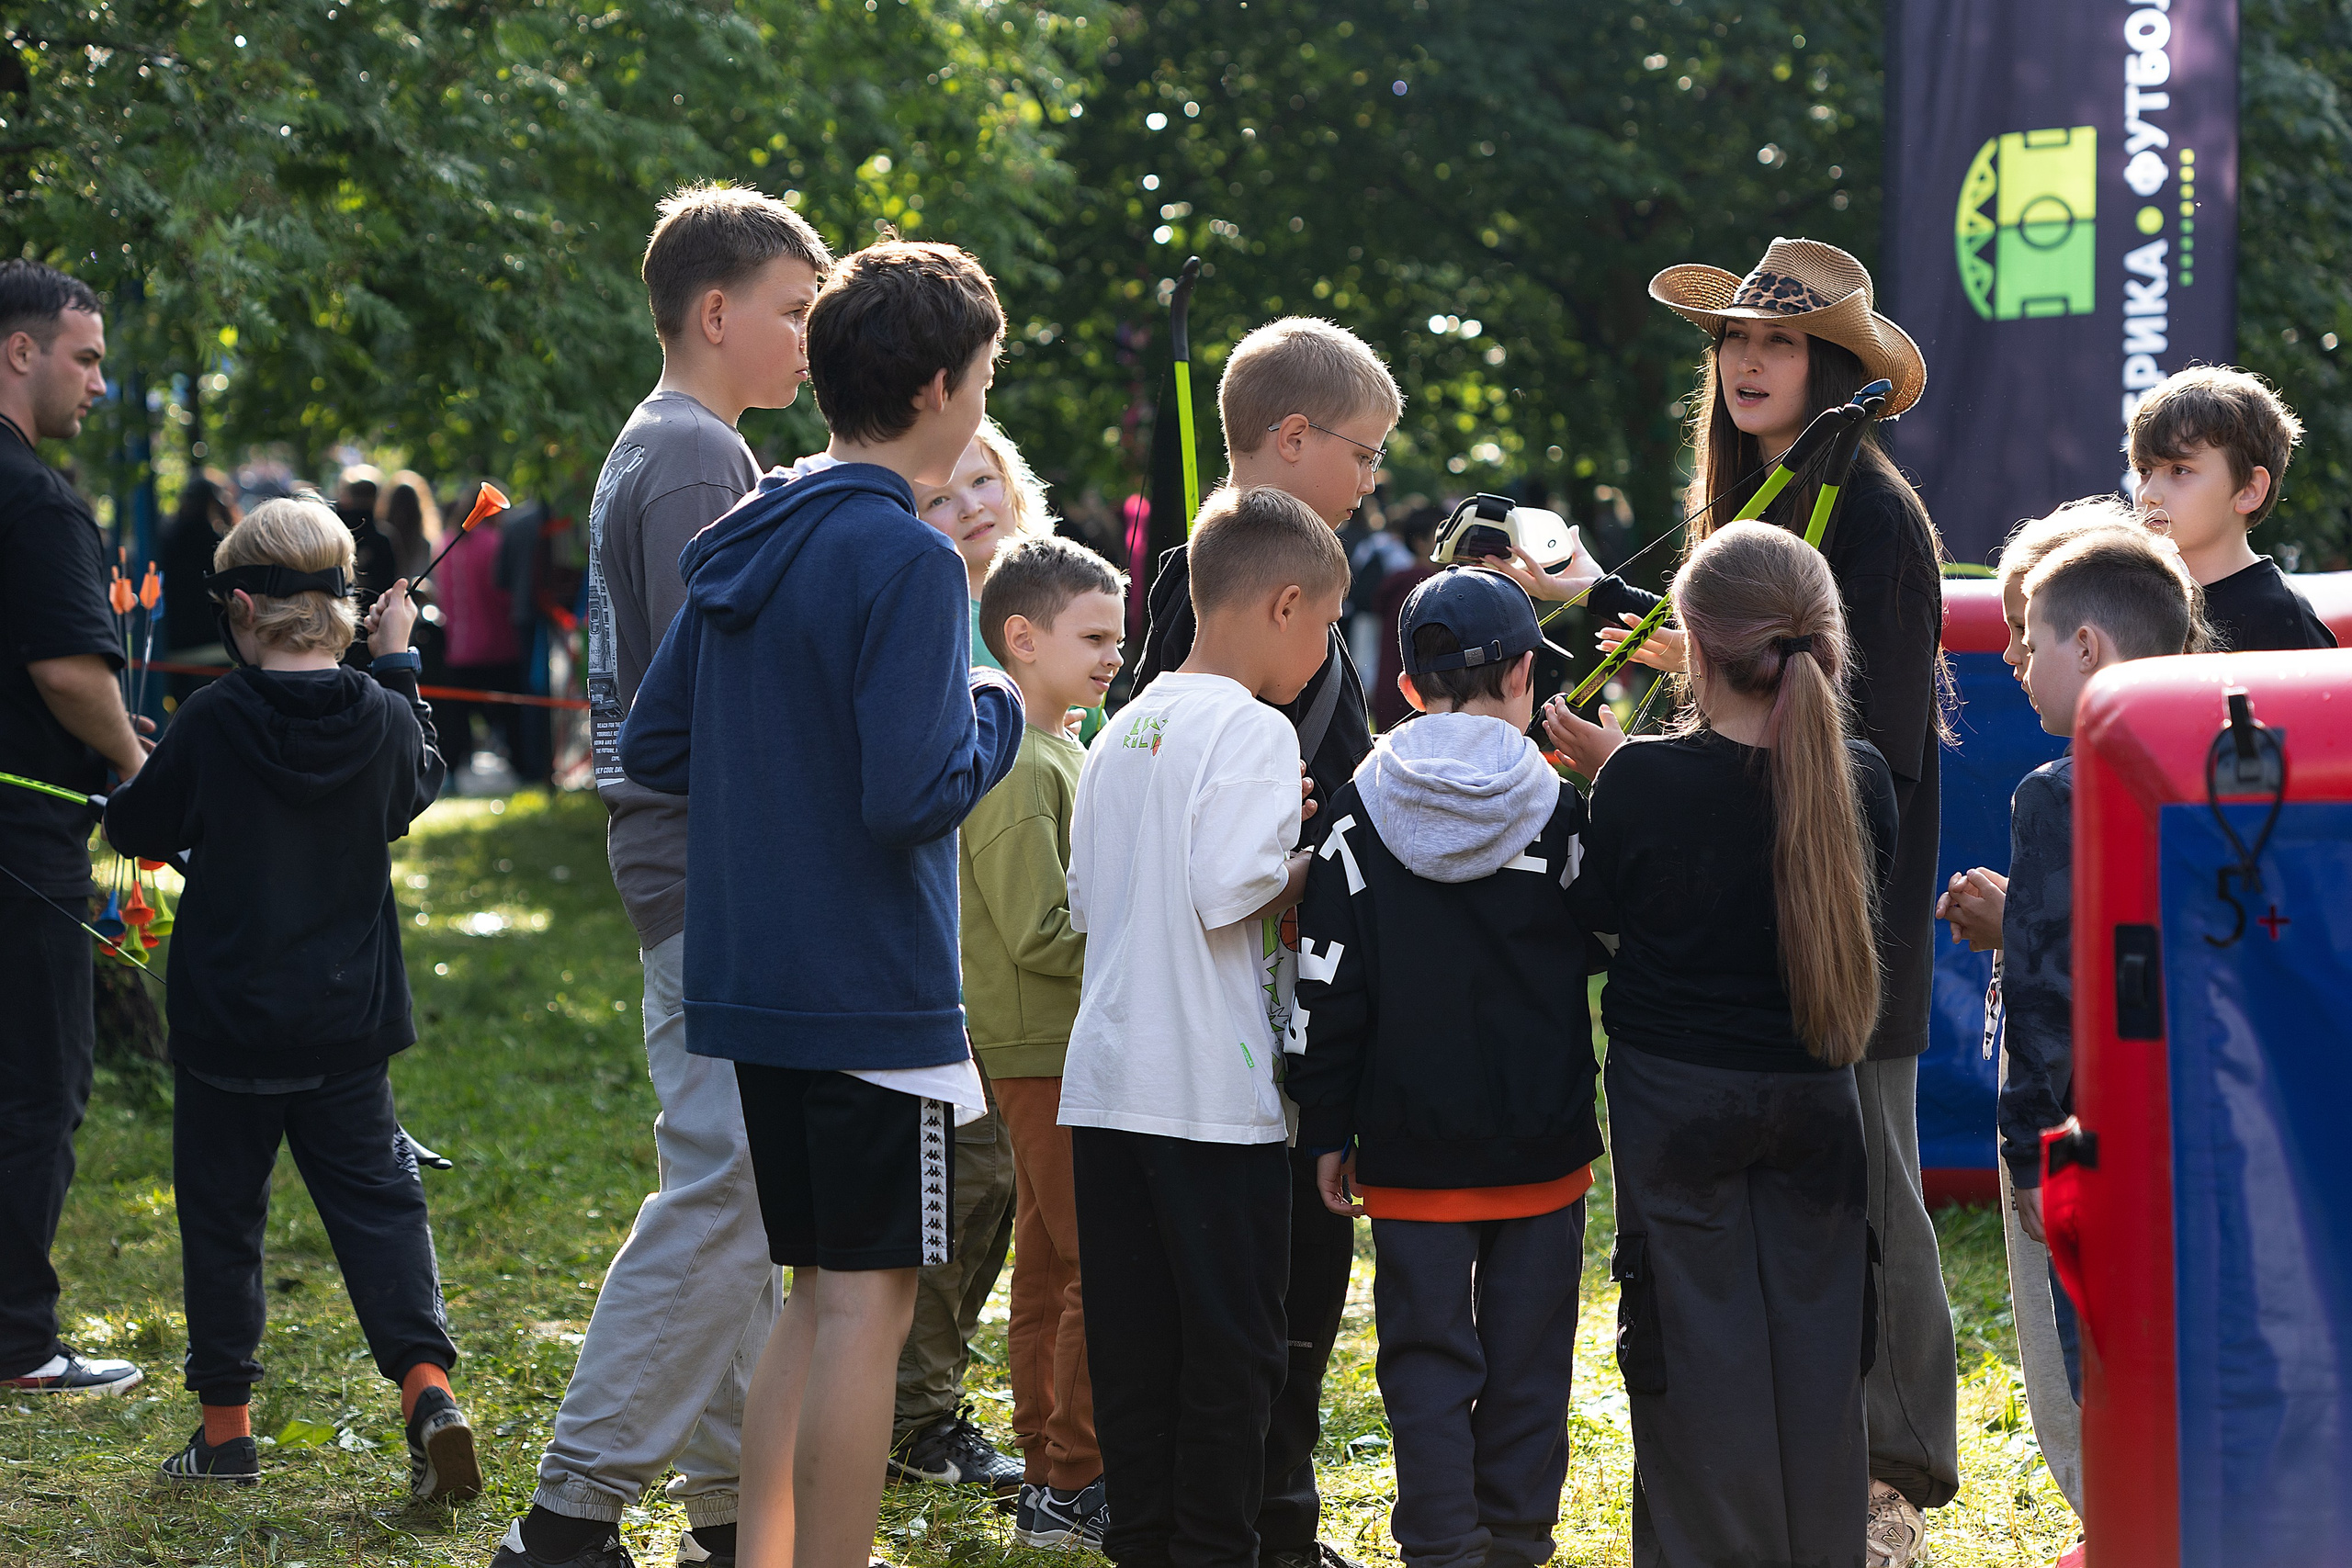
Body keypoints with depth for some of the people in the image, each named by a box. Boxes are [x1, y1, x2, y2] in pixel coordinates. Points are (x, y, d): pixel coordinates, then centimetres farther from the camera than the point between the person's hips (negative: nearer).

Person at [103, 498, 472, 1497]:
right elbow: (420, 783, 19)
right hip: (348, 1020, 2)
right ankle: (425, 1381, -11)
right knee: (376, 1197, 9)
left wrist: (134, 780, 22)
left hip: (226, 1022, -2)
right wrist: (398, 663, 27)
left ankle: (225, 1424, 16)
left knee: (221, 1211, 10)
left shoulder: (211, 723, -14)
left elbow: (137, 832, 0)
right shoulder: (385, 719, -5)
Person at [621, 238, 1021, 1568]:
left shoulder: (742, 546, 10)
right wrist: (996, 712, -4)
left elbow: (652, 747, 14)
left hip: (751, 992, 8)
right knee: (868, 1302, -2)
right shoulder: (907, 560, -16)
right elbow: (914, 796, -22)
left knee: (820, 1294, 17)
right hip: (873, 994, -8)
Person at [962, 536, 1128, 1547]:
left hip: (1072, 1047, 10)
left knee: (1051, 1262, 13)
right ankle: (1073, 1487, -2)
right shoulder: (1017, 768, -17)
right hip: (1047, 1053, -10)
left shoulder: (1058, 754, 15)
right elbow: (1040, 935, -22)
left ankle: (1048, 1476, 20)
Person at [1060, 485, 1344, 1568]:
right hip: (1214, 1092, -7)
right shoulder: (1251, 730, -11)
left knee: (1134, 1345, 11)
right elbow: (1230, 890, -23)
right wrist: (1309, 871, -3)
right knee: (1232, 1345, 1)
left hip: (1106, 1081, 7)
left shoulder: (1123, 731, 13)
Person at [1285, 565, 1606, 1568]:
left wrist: (1327, 1130, 4)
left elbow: (1327, 991, -3)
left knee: (1427, 1356, 6)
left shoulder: (1362, 816, -4)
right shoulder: (1559, 813, -5)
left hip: (1411, 1148, 0)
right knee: (1528, 1361, 10)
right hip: (1543, 1146, 0)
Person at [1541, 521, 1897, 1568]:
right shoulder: (1859, 779, -9)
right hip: (1814, 1091, 3)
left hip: (1677, 1095, -3)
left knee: (1699, 1334, 6)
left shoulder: (1644, 782, -19)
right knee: (1813, 1328, 12)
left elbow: (1596, 910, -3)